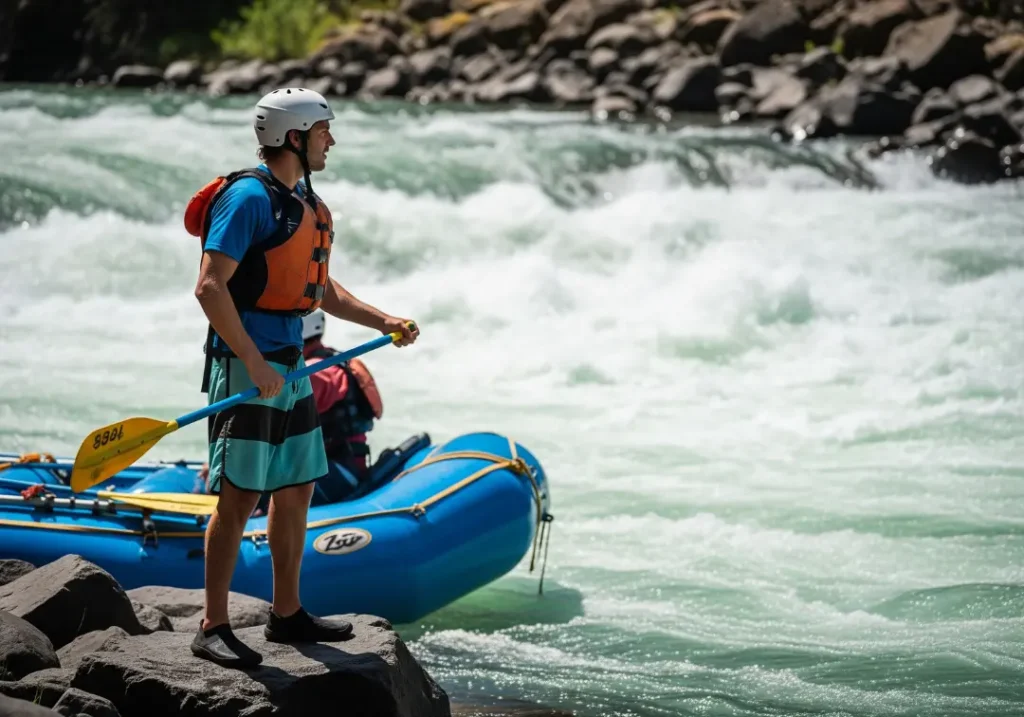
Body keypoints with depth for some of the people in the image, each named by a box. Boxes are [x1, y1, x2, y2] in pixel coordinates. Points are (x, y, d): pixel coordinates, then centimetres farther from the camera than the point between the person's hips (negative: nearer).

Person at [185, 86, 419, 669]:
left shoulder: (306, 203, 14)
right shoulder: (249, 197, -14)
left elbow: (320, 289, 25)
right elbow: (211, 287, -20)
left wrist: (382, 321, 14)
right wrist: (254, 363, -22)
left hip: (290, 366, 9)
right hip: (246, 364, -9)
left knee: (297, 490, 13)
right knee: (240, 496, -8)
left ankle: (288, 614, 24)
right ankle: (214, 628, -2)